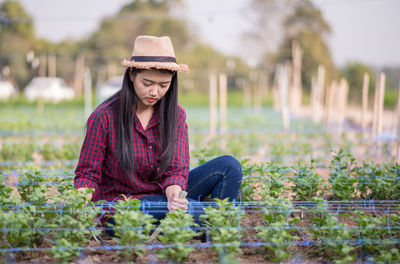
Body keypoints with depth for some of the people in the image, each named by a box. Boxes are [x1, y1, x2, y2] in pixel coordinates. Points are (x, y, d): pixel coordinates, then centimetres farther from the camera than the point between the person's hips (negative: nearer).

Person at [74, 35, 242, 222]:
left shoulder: (176, 115, 0)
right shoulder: (104, 117, -12)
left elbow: (176, 169, -7)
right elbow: (88, 173, -7)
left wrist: (173, 194, -31)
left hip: (162, 194, 5)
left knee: (228, 166, -14)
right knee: (194, 209, -34)